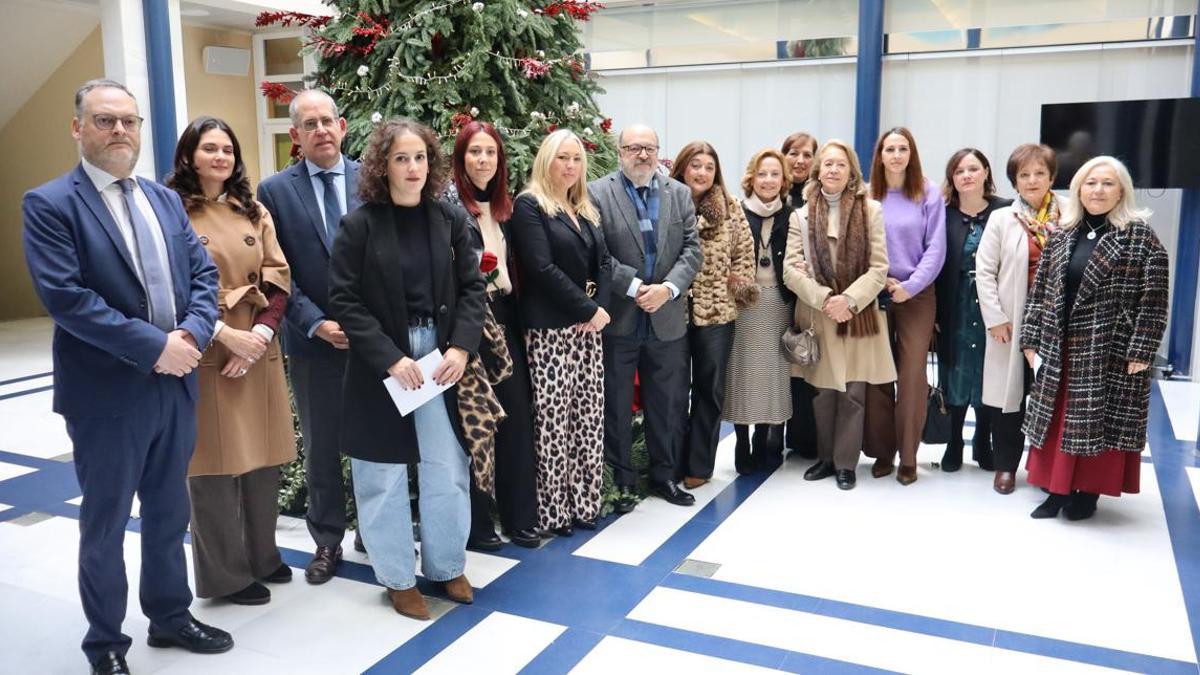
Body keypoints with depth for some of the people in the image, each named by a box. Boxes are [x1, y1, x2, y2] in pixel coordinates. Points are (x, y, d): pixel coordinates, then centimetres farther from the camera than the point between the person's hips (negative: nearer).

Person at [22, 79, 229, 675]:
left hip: (175, 383, 6)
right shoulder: (50, 204, -8)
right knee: (105, 524, 10)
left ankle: (170, 616, 36)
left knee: (169, 513, 18)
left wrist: (192, 334, -12)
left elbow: (203, 274, 7)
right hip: (106, 392, -5)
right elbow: (64, 295, -18)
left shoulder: (165, 199, 11)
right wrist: (153, 347, -20)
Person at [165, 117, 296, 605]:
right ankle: (225, 574, 16)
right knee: (215, 462, 2)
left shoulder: (254, 212, 13)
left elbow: (277, 278, 6)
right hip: (205, 356, -5)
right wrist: (224, 334, -17)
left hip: (259, 352, 5)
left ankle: (262, 555, 28)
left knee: (262, 457, 11)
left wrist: (261, 332, -9)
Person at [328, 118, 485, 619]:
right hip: (380, 366, -2)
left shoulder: (450, 219, 2)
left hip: (441, 359, 3)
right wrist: (390, 359, -16)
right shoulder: (359, 226, -7)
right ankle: (398, 578, 26)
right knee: (385, 476, 8)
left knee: (447, 469, 9)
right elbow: (344, 301, -9)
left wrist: (461, 347, -10)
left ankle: (447, 566, 30)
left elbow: (472, 286, 4)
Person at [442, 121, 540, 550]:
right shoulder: (447, 201, -7)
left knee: (516, 415, 7)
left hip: (504, 318, 7)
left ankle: (519, 515, 20)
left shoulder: (502, 205, 14)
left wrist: (515, 316, 12)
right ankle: (475, 522, 15)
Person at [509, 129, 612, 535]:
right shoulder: (529, 205, -5)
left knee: (589, 417, 8)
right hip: (549, 330, -7)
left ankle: (584, 501, 17)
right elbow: (543, 268, -15)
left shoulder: (586, 211, 17)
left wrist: (601, 307, -6)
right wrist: (588, 309, -13)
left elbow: (604, 262, 12)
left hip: (588, 327, 7)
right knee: (553, 420, -3)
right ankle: (552, 511, 8)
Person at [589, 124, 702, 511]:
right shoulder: (597, 193, -4)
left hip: (667, 320, 4)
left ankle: (664, 475, 29)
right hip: (617, 319, -3)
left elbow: (692, 250, 3)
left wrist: (668, 287, -13)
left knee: (668, 405, 13)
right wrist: (634, 287, -17)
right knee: (616, 406, 6)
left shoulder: (680, 194, 9)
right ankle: (620, 481, 20)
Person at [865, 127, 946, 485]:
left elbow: (936, 248, -3)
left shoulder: (929, 194, 0)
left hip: (917, 296, -1)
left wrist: (910, 287, -12)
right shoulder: (867, 195, 4)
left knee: (912, 377, -2)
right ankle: (881, 452, 15)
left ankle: (908, 458, 8)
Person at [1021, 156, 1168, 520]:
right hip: (1060, 348, 5)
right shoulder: (1061, 235, 8)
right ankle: (1058, 488, 21)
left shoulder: (1140, 236, -6)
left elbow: (1153, 300, -9)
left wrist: (1141, 351, -14)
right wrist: (1031, 339, 4)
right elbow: (1040, 290, 9)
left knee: (1102, 421, 4)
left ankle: (1089, 491, 19)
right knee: (1058, 418, 9)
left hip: (1113, 349, -4)